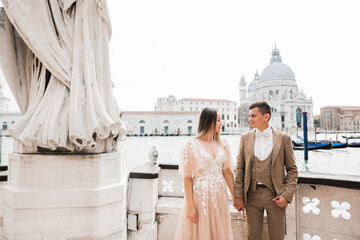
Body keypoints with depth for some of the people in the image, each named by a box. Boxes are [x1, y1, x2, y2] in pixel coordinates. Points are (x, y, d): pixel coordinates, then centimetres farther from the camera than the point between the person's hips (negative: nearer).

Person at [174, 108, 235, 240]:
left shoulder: (222, 145, 5)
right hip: (200, 196, -4)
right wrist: (190, 206, -12)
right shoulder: (192, 145, -9)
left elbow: (227, 171, 7)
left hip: (219, 196, 5)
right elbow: (187, 178, -10)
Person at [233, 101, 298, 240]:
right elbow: (240, 168, 4)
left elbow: (292, 170, 2)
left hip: (276, 195, -1)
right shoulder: (245, 138, 4)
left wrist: (287, 195, -9)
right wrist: (238, 195, -1)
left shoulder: (283, 139, -1)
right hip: (252, 195, 2)